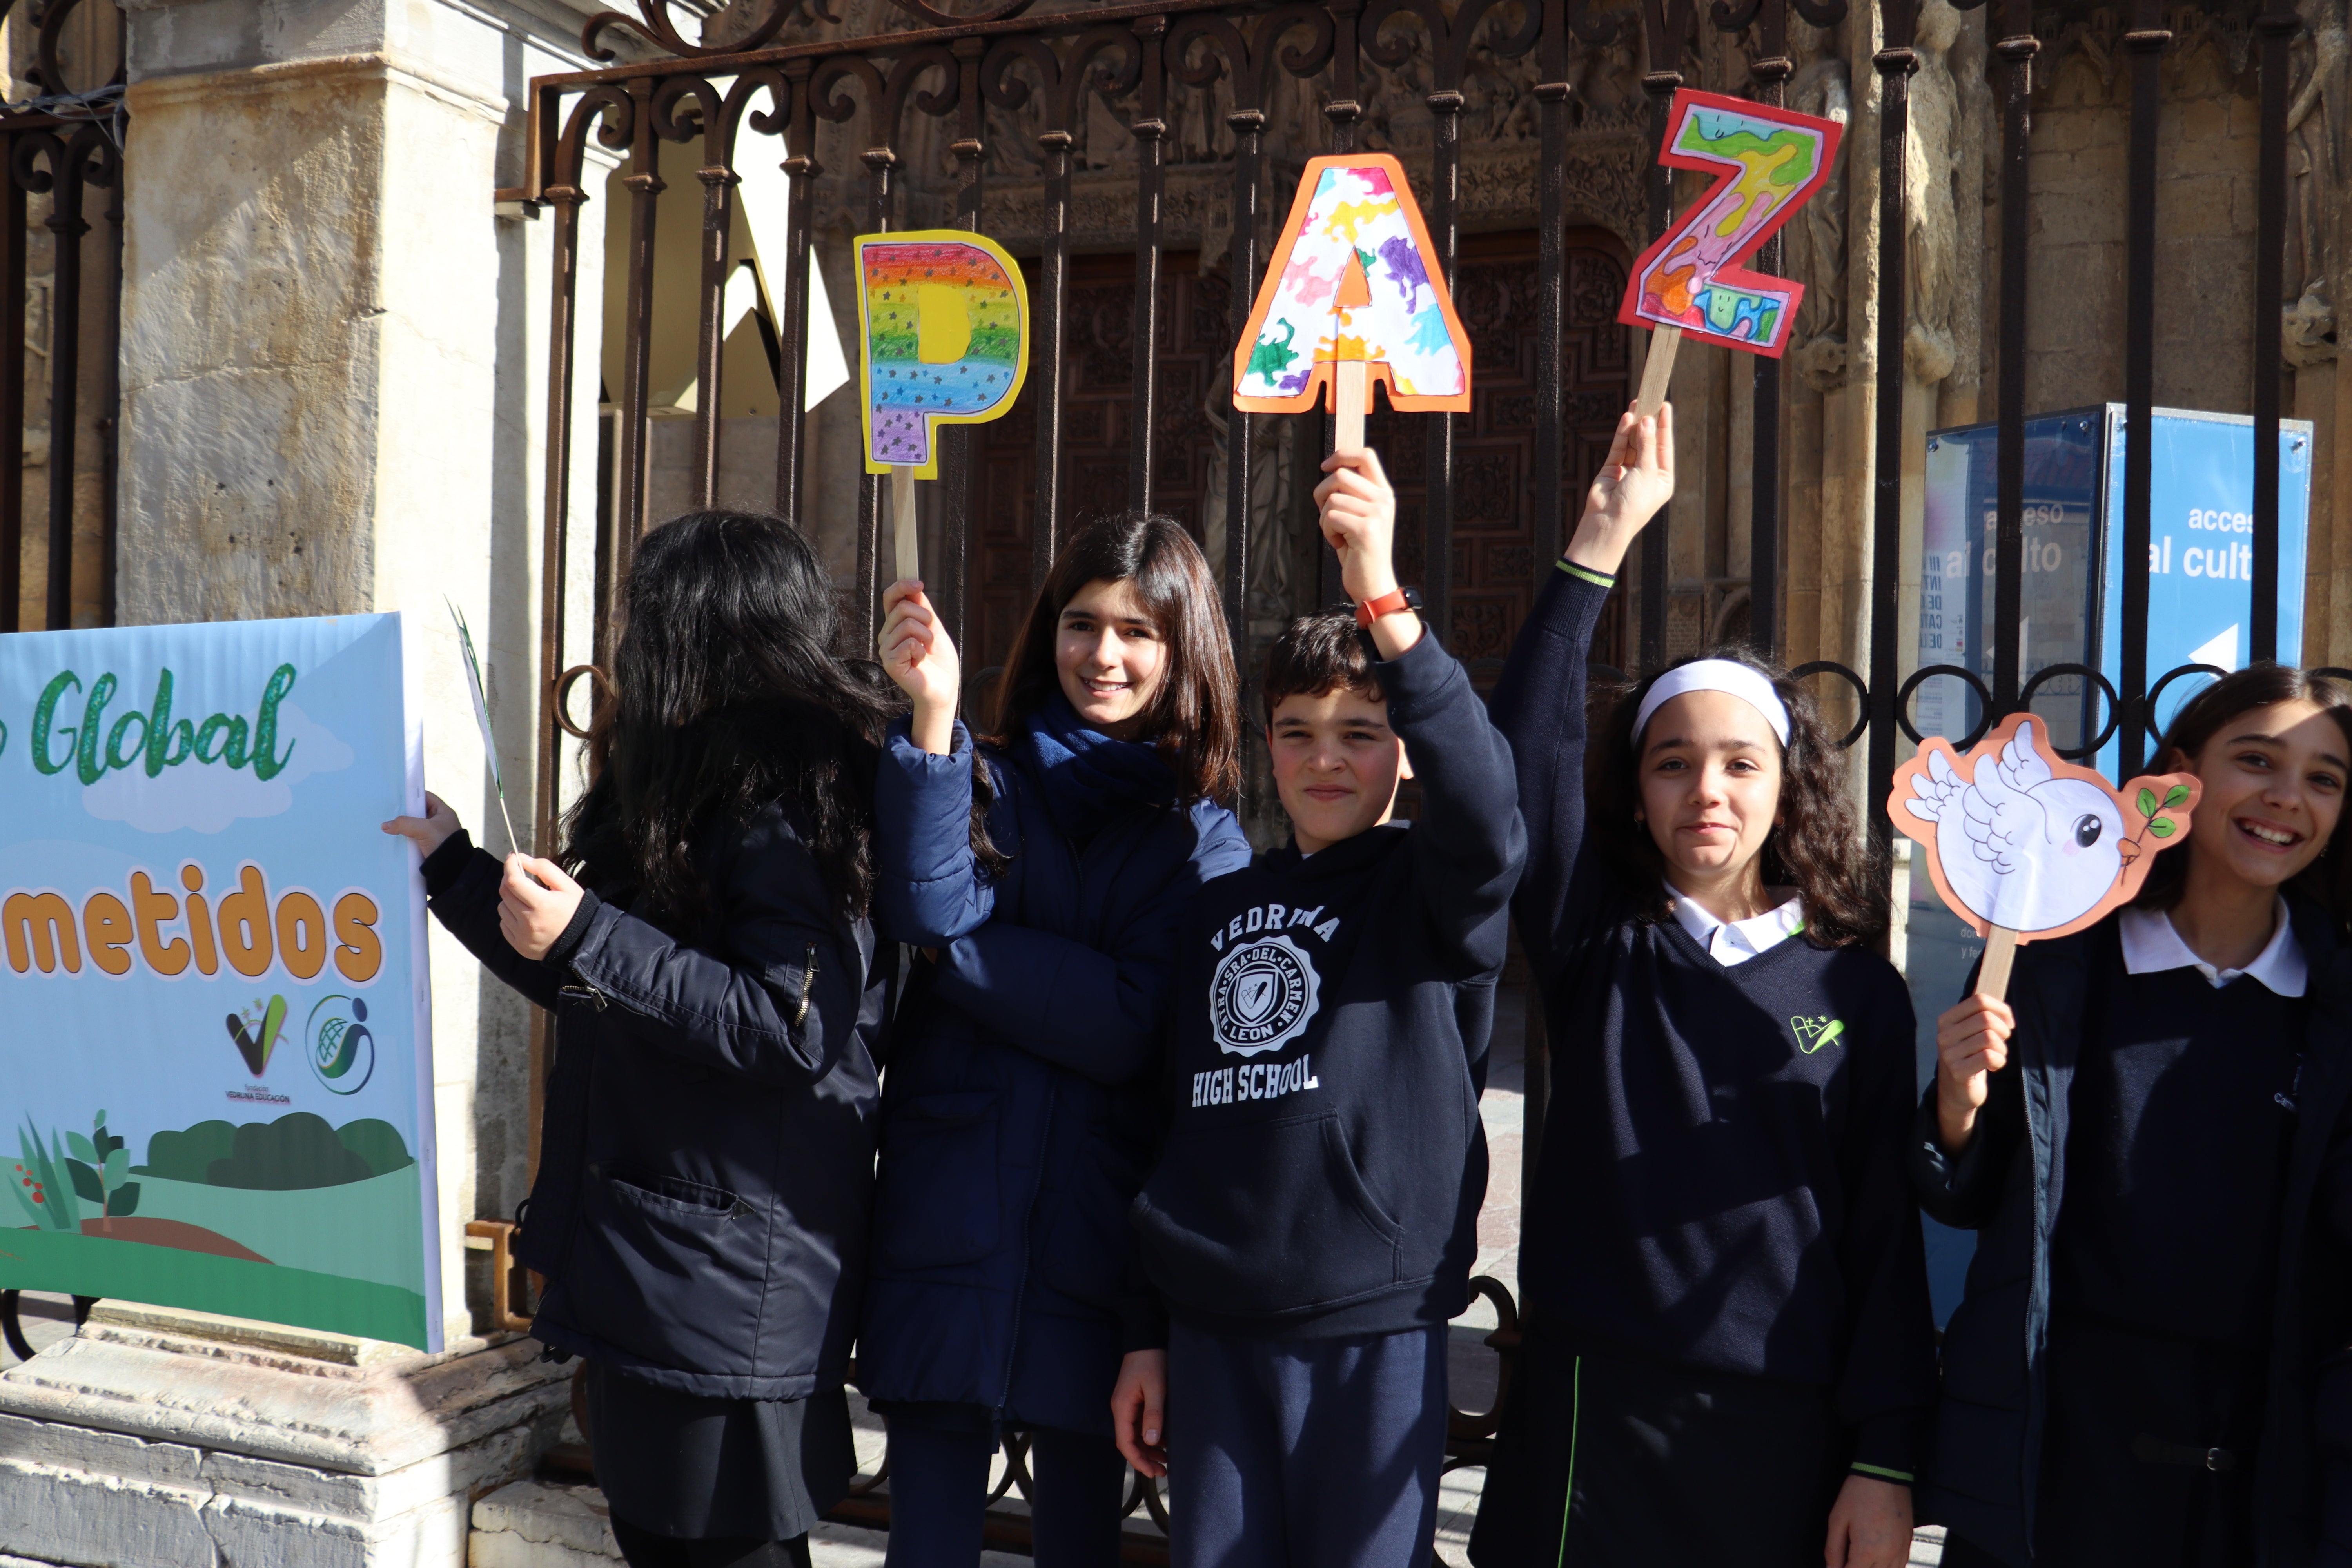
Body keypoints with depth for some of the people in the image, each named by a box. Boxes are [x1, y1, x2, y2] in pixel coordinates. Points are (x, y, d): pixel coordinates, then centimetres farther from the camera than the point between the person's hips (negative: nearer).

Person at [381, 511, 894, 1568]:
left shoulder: (788, 797, -16)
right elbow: (595, 991, 22)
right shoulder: (686, 785, 14)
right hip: (641, 1252, 10)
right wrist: (451, 863, 25)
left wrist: (588, 936, -26)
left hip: (735, 1276, -10)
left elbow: (788, 1028, -23)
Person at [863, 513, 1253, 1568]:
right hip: (949, 1226, 0)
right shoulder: (987, 779, 6)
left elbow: (1133, 1030, -9)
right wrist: (933, 712, -24)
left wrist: (961, 948, -9)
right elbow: (925, 908, -15)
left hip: (1097, 1235, 0)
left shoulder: (1203, 838, 4)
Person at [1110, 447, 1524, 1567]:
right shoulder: (1220, 910, 11)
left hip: (1375, 1329, -4)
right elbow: (1173, 1123, 14)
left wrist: (1382, 600, -38)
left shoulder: (1430, 891, -3)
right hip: (1213, 1325, 4)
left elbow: (1482, 806, -27)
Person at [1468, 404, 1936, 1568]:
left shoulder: (1858, 990, 2)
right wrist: (1602, 539, -16)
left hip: (1785, 1428, 1)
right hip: (1591, 1406, 0)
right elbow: (1524, 752, -11)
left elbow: (1887, 1229, 2)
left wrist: (1884, 1462, -1)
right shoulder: (1595, 944, 1)